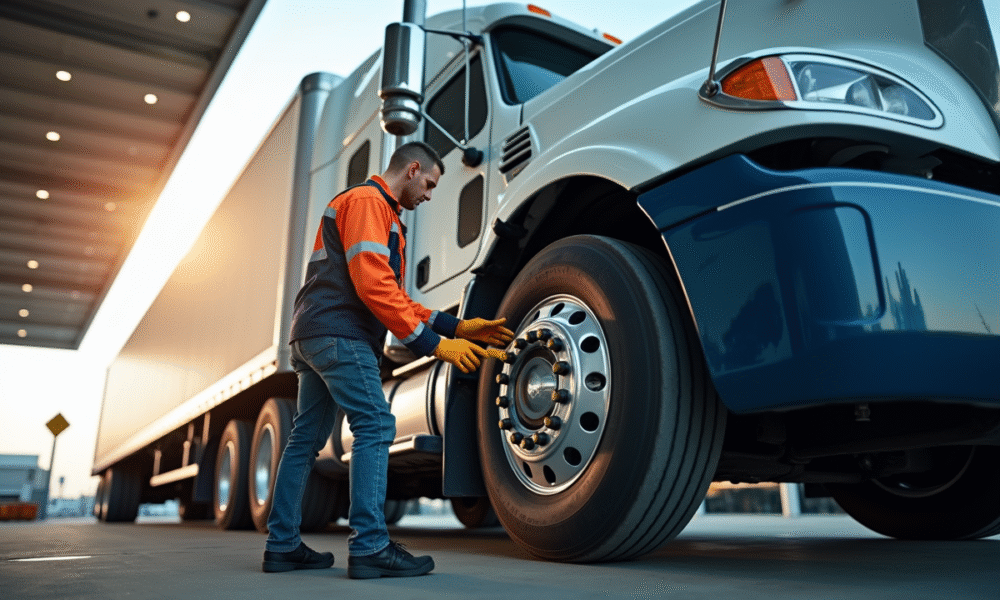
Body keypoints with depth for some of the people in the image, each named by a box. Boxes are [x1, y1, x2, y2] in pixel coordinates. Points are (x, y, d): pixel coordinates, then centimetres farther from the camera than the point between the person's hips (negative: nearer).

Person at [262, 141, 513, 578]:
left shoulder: (382, 214, 26)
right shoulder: (367, 201, -6)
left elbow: (394, 296, 21)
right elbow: (373, 287, -19)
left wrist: (455, 327, 13)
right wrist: (433, 344, -19)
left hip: (315, 336, 11)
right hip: (340, 334, -11)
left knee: (306, 439, 11)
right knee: (375, 427, -13)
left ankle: (282, 546, 18)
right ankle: (369, 547, -13)